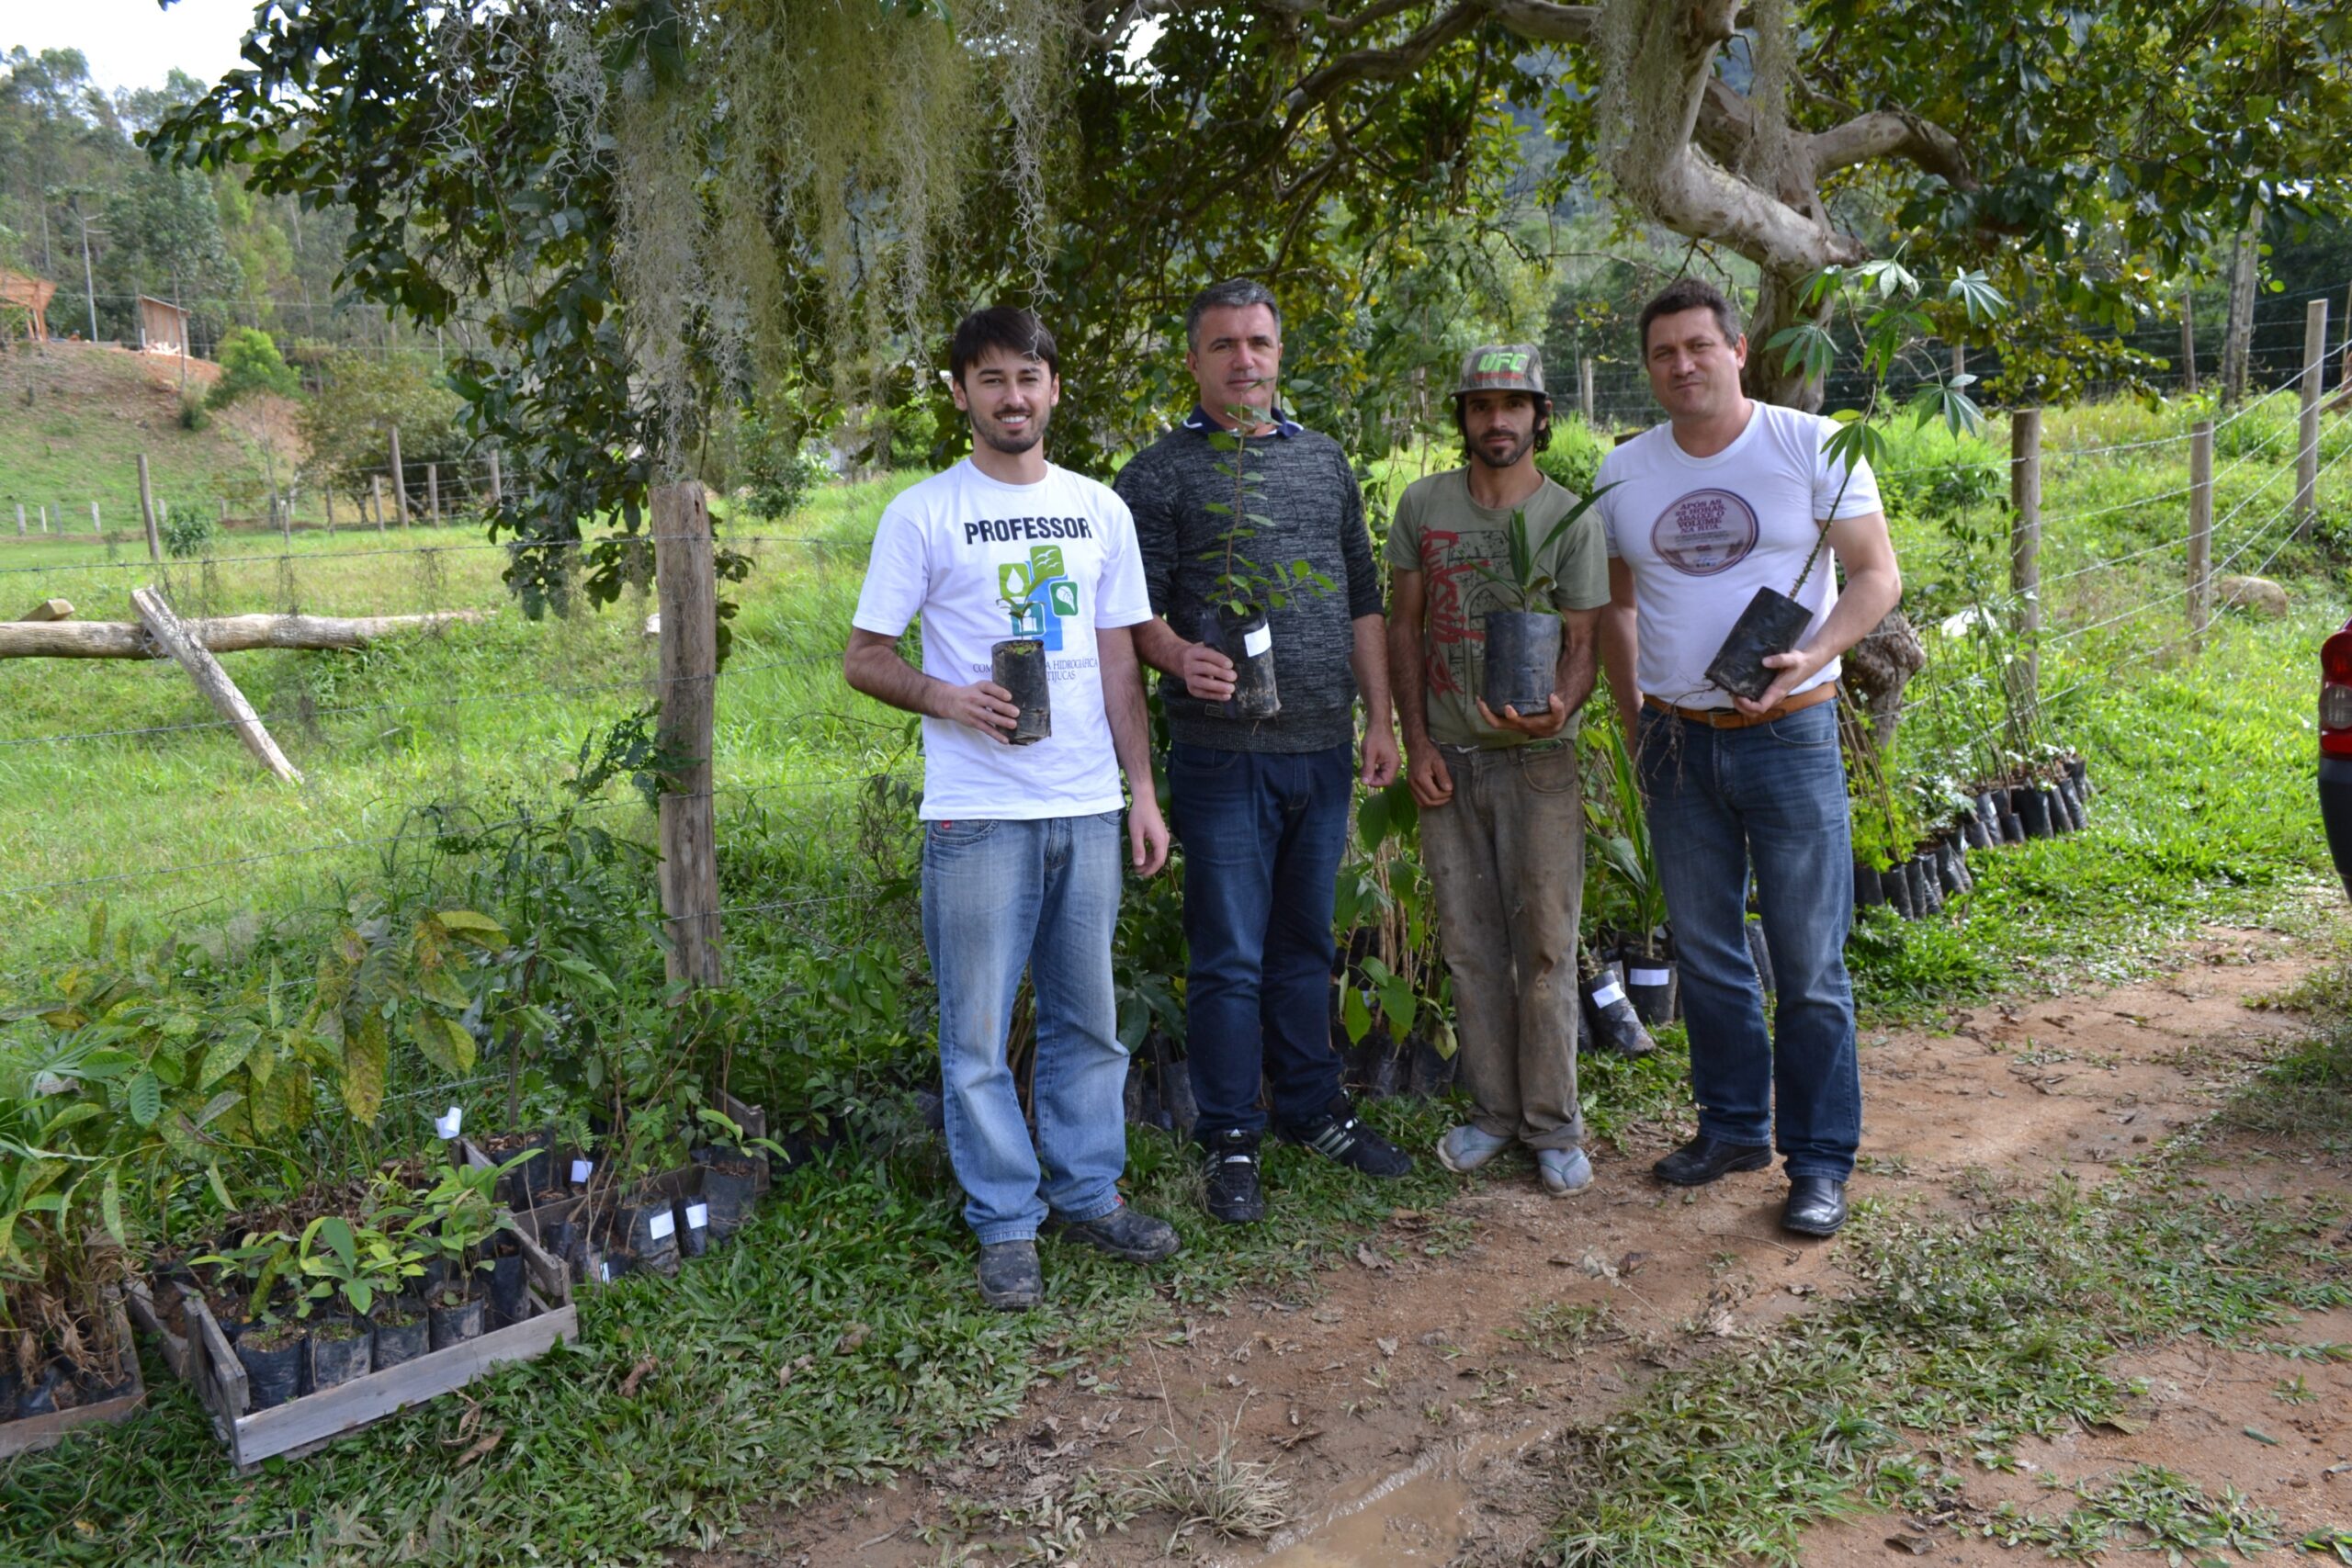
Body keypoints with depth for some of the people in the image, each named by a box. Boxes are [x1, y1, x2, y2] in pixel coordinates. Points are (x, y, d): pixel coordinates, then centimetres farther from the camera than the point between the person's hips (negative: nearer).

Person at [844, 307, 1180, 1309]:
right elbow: (863, 658, 2)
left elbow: (1119, 663, 13)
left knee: (1089, 1018, 12)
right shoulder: (923, 514, -1)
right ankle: (1005, 1226, 16)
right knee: (978, 1032, 2)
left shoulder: (1099, 510, 11)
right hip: (976, 813, -3)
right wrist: (944, 697, -17)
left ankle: (1087, 1194, 28)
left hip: (1089, 808, 4)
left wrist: (1142, 792, 8)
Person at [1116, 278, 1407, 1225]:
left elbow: (1363, 600, 16)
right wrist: (1179, 657, -26)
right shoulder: (1160, 473, -1)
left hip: (1324, 752, 5)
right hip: (1223, 753, -4)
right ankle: (1229, 1141, 14)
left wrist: (1379, 719, 10)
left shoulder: (1325, 461, 14)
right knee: (1230, 955, 1)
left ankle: (1313, 1111, 28)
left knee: (1305, 943, 15)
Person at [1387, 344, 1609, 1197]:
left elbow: (1582, 643, -4)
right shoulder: (1423, 505, 5)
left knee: (1545, 946, 0)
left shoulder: (1572, 517, -3)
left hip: (1536, 759, -2)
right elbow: (1405, 626, 7)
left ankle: (1553, 1126, 13)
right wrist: (1415, 741, 0)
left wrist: (1559, 709, -26)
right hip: (1447, 758, 3)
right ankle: (1492, 1110, 23)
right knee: (1470, 944, 9)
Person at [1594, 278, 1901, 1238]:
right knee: (1707, 957, 13)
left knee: (1810, 967, 1)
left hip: (1789, 736, -3)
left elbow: (1877, 574, -3)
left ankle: (1821, 1160, 13)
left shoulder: (1813, 447, -3)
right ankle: (1734, 1126, 29)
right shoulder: (1623, 474, 7)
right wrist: (1634, 722, 11)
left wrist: (1807, 658, -20)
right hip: (1678, 744, 4)